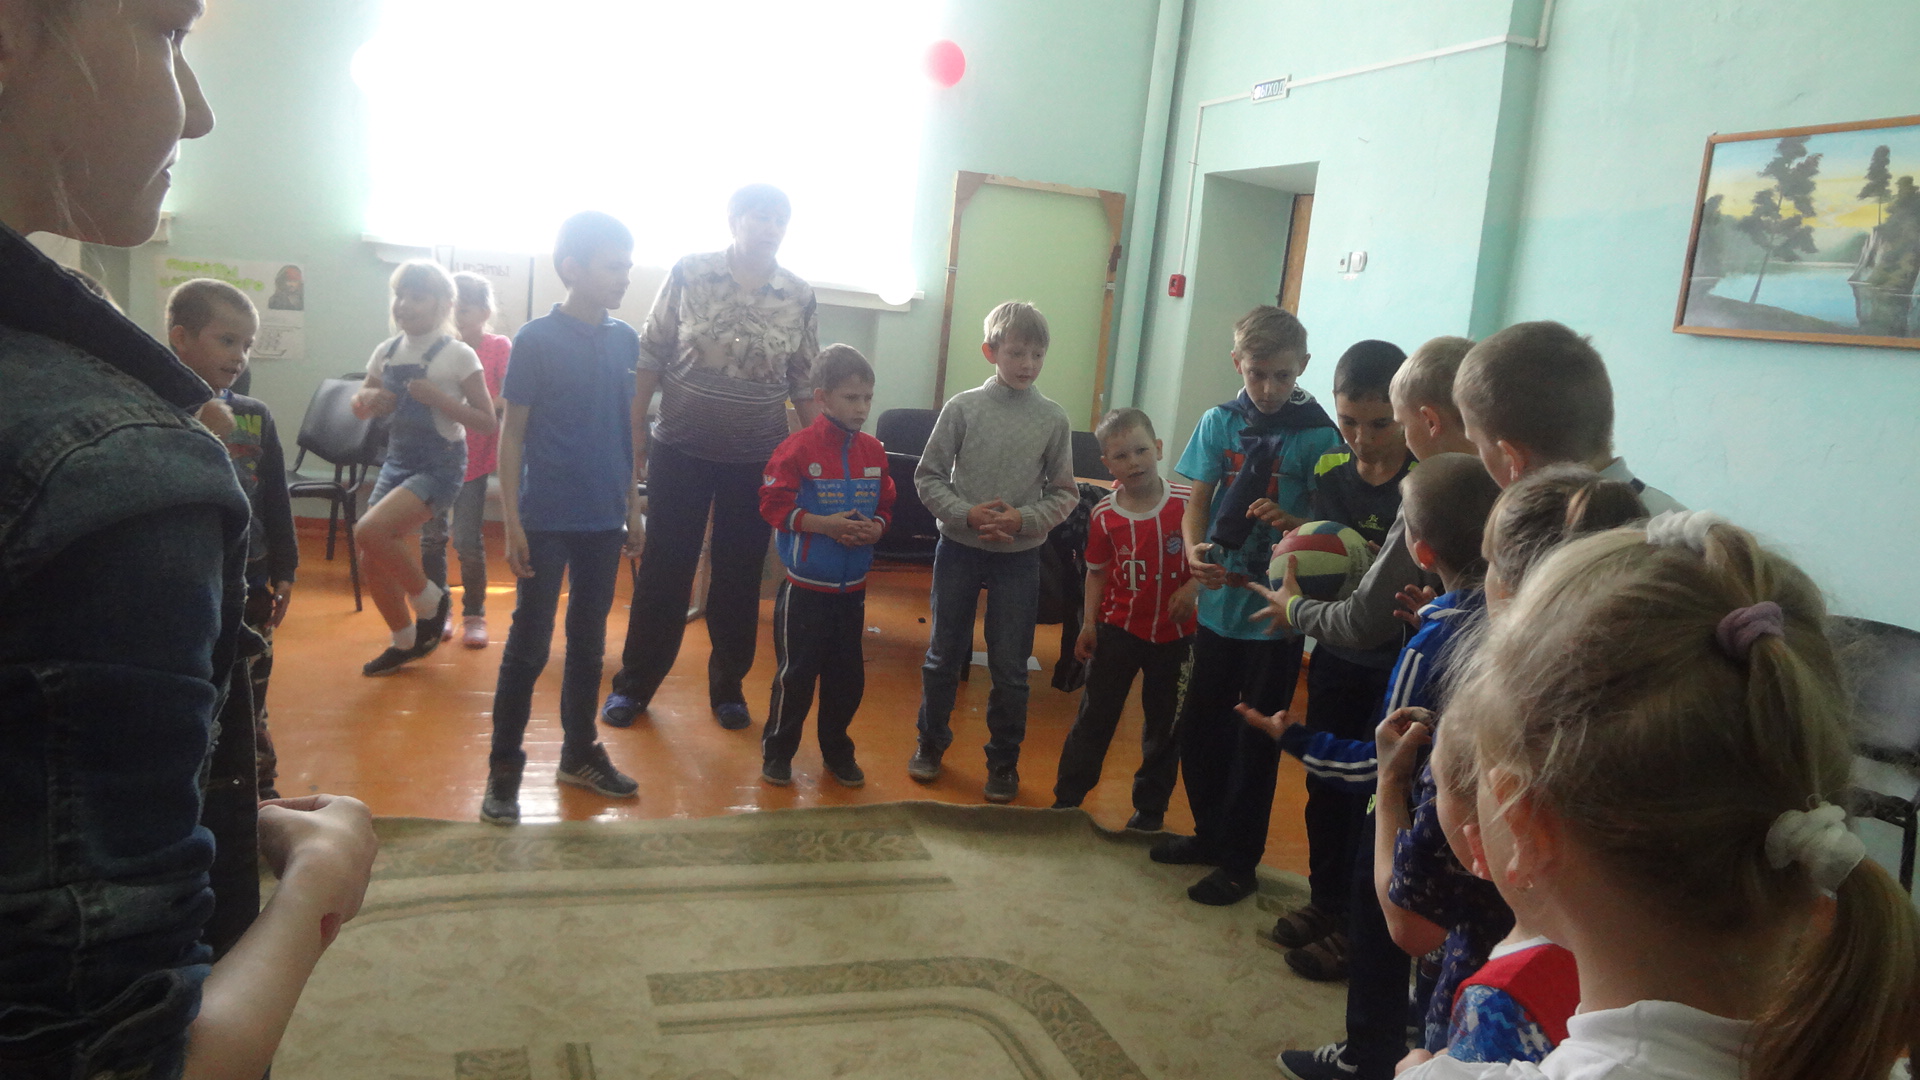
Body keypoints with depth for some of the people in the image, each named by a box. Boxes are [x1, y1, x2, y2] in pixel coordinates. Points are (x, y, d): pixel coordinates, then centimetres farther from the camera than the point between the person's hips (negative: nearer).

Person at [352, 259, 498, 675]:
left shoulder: (457, 355, -11)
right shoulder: (386, 351, 6)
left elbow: (488, 423, -11)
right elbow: (361, 407, 18)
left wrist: (438, 398, -21)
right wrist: (369, 399, -5)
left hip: (440, 465, -6)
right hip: (398, 461, 7)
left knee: (370, 531, -24)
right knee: (372, 561, 5)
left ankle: (430, 599, 1)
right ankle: (405, 641, 27)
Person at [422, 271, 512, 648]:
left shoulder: (499, 348, -6)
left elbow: (507, 401, -12)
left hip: (473, 458, -3)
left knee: (468, 540, -1)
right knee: (432, 538, 9)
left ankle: (474, 614, 14)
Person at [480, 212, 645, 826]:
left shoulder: (624, 341, 5)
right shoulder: (536, 341, -8)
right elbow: (512, 435, -6)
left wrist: (633, 506, 12)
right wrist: (512, 522, -10)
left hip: (604, 520, 5)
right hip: (546, 519, -5)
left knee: (589, 641, 14)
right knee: (529, 645, 1)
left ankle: (579, 753, 28)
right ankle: (504, 768, 13)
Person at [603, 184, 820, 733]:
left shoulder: (799, 296, -1)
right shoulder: (689, 274, -5)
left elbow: (805, 384, 5)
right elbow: (651, 357, -1)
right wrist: (636, 432, -2)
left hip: (757, 460, 1)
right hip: (680, 450, -1)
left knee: (739, 578, 11)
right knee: (663, 570, 7)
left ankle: (728, 686, 27)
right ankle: (633, 684, 21)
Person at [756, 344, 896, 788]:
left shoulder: (874, 451, 3)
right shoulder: (800, 447, -12)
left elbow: (885, 505, 12)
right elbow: (773, 503, -12)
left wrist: (876, 527, -10)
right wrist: (826, 525, -21)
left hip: (853, 586, 5)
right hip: (806, 585, -5)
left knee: (848, 675, 13)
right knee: (795, 672, 5)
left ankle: (836, 749, 31)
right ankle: (777, 750, 22)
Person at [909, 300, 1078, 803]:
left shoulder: (1054, 419, -3)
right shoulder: (963, 407, -5)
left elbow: (1064, 493, 1)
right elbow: (929, 476, -3)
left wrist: (1023, 520, -14)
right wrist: (967, 514, -16)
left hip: (1019, 557, 0)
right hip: (959, 548, 0)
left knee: (1010, 668, 7)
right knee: (943, 656, 13)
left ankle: (1004, 762, 24)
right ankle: (931, 742, 33)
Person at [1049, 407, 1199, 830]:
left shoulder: (1187, 503, -13)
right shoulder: (1105, 515, -8)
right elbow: (1097, 572, 2)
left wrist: (1192, 587, -19)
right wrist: (1089, 623, -4)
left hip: (1174, 633, 0)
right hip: (1118, 629, 0)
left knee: (1165, 724, 12)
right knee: (1095, 716, 7)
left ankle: (1150, 807, 28)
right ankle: (1067, 796, 21)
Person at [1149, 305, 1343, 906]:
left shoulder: (1317, 436, -8)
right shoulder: (1220, 422, 2)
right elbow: (1197, 504, 3)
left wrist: (1289, 521, -27)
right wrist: (1194, 549, -18)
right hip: (1220, 603, 4)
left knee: (1255, 743, 7)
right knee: (1198, 729, 14)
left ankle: (1239, 862, 23)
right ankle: (1210, 834, 36)